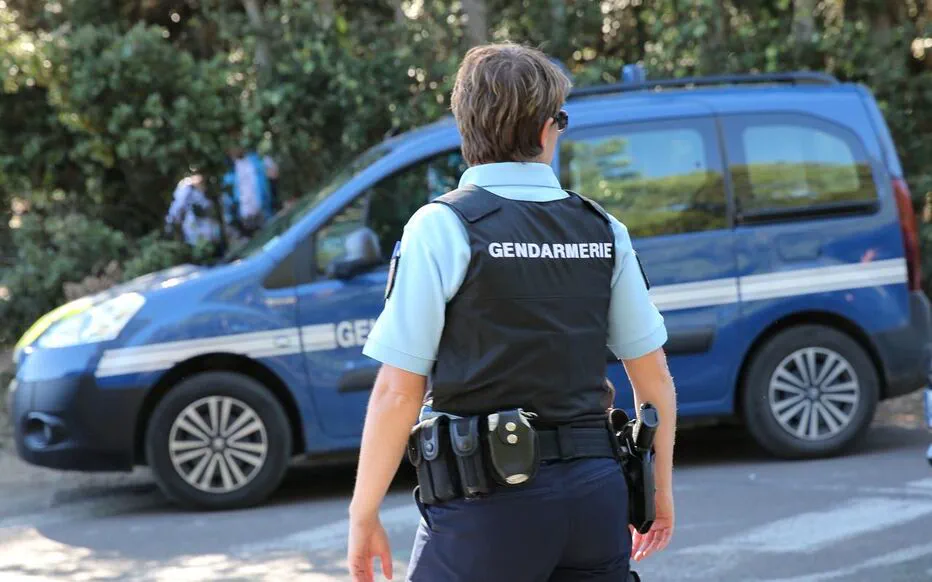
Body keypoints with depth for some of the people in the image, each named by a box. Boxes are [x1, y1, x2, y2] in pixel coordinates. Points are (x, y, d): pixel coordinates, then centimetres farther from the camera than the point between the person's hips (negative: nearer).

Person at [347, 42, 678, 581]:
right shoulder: (604, 231, 7)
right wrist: (661, 490, 22)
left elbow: (398, 392, -10)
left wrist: (363, 515, -2)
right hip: (596, 492, 5)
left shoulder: (443, 227, -7)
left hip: (488, 502, -5)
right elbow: (654, 377, 10)